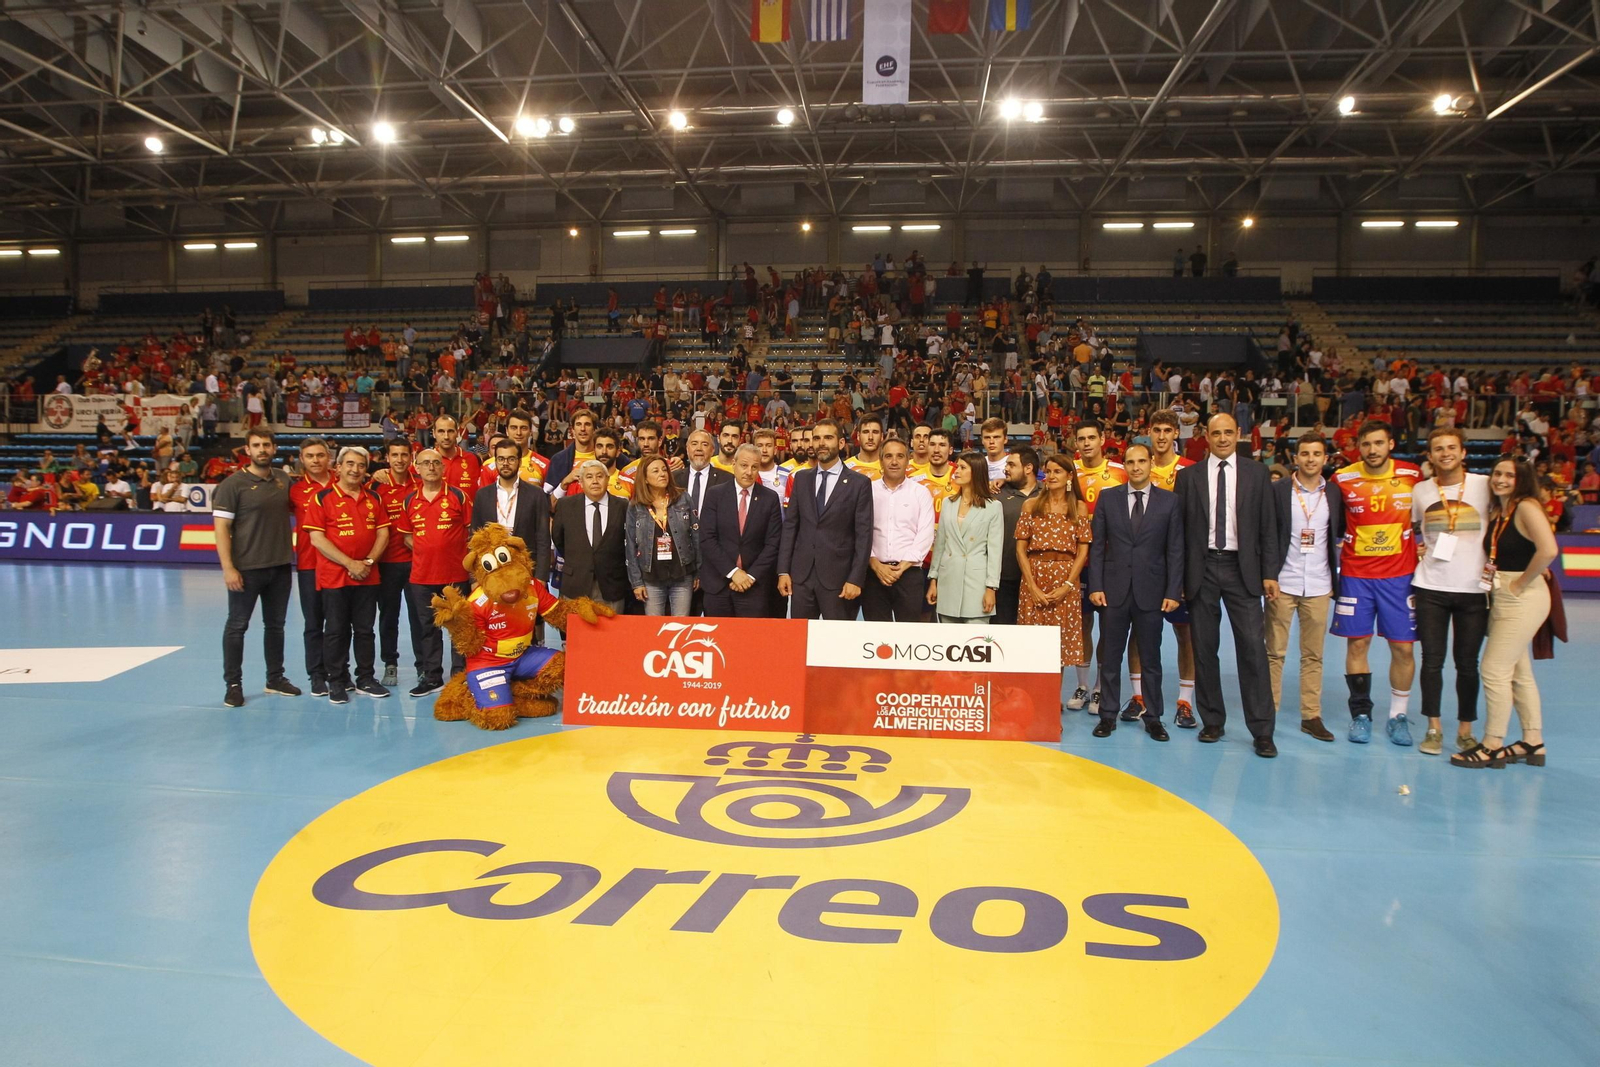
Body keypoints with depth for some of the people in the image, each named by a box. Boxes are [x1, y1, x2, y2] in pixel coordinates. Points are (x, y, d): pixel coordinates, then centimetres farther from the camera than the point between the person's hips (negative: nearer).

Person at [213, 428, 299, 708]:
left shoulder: (284, 480, 5)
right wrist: (228, 567, -17)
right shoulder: (234, 483, -8)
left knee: (275, 624, 14)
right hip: (246, 568, -5)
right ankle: (233, 684, 13)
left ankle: (275, 678, 26)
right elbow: (221, 527, -11)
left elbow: (295, 509, 22)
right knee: (237, 626, 4)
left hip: (281, 566, 5)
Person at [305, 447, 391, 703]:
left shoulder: (374, 498, 9)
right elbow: (317, 538, -10)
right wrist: (349, 563, -15)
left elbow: (383, 533, 8)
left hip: (367, 576, 4)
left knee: (365, 630, 10)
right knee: (336, 631, 4)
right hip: (334, 576, -4)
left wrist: (369, 561, -8)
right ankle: (337, 682, 14)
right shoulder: (323, 498, -4)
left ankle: (366, 679, 20)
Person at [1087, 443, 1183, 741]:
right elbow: (1097, 545, 3)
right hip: (1114, 590, 0)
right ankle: (1108, 714, 16)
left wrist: (1173, 592, -5)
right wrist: (1095, 586, -4)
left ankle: (1153, 717, 19)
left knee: (1151, 658, 8)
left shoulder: (1169, 501, 3)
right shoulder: (1108, 498, 4)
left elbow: (1175, 550, 1)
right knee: (1110, 657, 6)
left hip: (1151, 591, 0)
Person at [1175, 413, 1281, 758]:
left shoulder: (1256, 473, 6)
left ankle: (1262, 730, 2)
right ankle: (1212, 722, 18)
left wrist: (1270, 573, -2)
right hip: (1201, 570, 1)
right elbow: (1179, 529, 4)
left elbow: (1268, 526, 5)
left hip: (1242, 569, -1)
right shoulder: (1188, 476, 6)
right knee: (1204, 649, 6)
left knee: (1252, 648, -5)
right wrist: (1177, 578, -1)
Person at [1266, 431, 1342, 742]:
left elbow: (1341, 537, 13)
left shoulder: (1334, 496, 7)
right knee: (1274, 652, 3)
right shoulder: (1277, 490, -2)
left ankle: (1311, 716, 14)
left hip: (1319, 586, 3)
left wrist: (1336, 581, 6)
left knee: (1313, 654, 7)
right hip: (1282, 583, -2)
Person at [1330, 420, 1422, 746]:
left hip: (1399, 575, 0)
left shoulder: (1413, 476, -2)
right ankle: (1361, 714, 16)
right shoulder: (1343, 480, -3)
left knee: (1402, 647, 2)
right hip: (1355, 575, 0)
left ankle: (1398, 715, 18)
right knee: (1357, 644, 3)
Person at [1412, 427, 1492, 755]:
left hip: (1473, 588, -1)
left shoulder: (1484, 485, -2)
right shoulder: (1420, 490, 4)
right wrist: (1414, 548, 3)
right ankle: (1434, 729, 14)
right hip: (1430, 588, 1)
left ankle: (1465, 730, 19)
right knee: (1432, 660, 3)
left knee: (1467, 664, 6)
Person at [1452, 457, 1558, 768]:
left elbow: (1548, 550, -28)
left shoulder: (1526, 507, -14)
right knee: (1519, 673, 15)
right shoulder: (1495, 512, 11)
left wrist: (1520, 584, -19)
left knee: (1494, 669, -6)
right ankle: (1533, 743, 25)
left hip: (1522, 599, -9)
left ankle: (1493, 746, 4)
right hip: (1501, 598, 9)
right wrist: (1489, 570, 3)